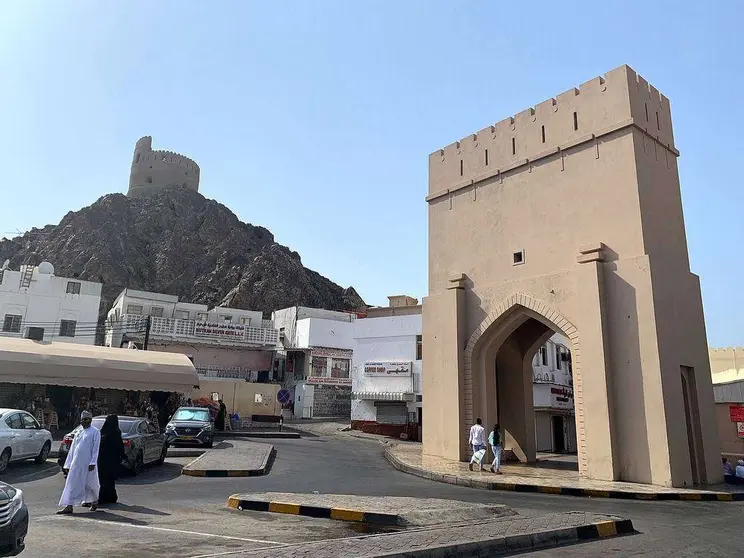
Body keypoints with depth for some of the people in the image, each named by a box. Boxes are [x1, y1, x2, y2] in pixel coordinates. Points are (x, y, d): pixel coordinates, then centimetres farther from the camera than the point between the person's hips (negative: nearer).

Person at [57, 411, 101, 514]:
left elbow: (95, 448, -8)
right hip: (76, 463, 5)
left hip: (87, 464, -5)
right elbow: (72, 450, 17)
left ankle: (95, 501, 26)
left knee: (90, 483, 5)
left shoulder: (95, 432, -2)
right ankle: (69, 506, 3)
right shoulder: (78, 434, 16)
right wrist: (67, 465, 13)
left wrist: (93, 462, -17)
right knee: (71, 484, 0)